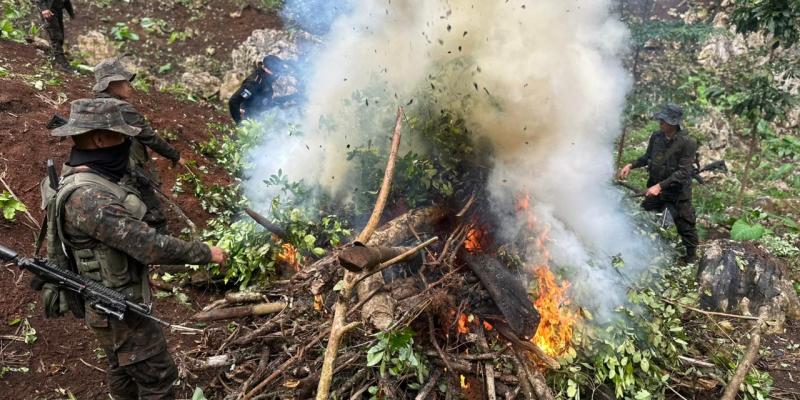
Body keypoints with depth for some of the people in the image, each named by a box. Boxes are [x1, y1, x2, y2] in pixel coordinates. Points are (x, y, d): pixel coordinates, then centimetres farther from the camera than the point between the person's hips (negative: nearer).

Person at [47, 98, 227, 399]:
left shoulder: (85, 179, 1)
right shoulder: (87, 198, -31)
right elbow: (148, 245, -31)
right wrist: (204, 253, -21)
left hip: (116, 301, 10)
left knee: (125, 369, 25)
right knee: (157, 375, 1)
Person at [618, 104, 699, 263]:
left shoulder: (688, 143, -22)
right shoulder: (656, 136, -6)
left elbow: (683, 172, -25)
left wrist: (660, 186, -32)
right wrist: (631, 165, -3)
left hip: (677, 192, -5)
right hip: (654, 188, 5)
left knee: (686, 228, 8)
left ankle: (691, 259, 27)